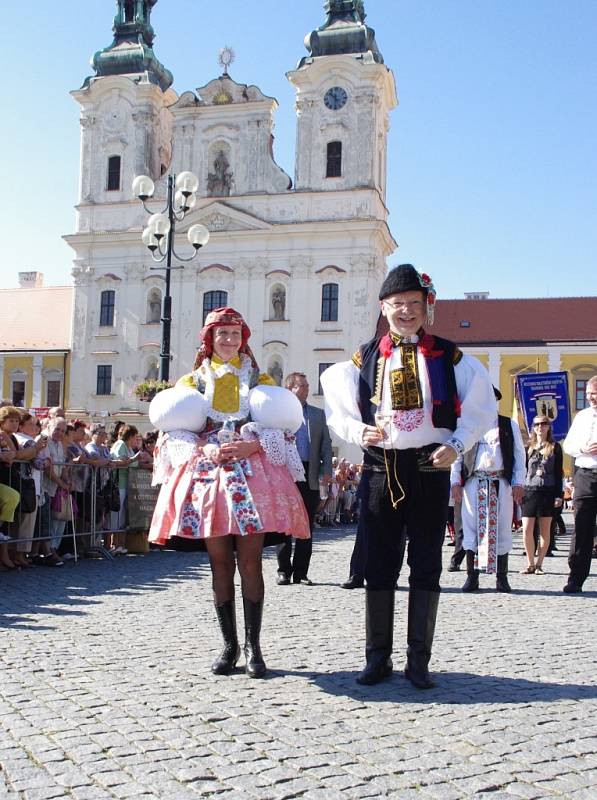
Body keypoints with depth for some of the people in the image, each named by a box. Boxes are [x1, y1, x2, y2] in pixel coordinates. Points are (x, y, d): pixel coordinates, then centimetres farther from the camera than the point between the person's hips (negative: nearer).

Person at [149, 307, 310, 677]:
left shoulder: (259, 381, 13)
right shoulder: (193, 381, 15)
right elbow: (176, 431, 6)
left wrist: (252, 445, -13)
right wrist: (204, 449, -13)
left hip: (251, 472, -1)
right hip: (208, 473, 1)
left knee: (250, 562, -5)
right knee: (220, 562, 2)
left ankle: (253, 646, 2)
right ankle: (229, 645, 11)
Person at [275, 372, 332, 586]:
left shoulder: (318, 414, 13)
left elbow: (326, 444, 11)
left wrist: (327, 470, 1)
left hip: (310, 475, 3)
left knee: (306, 526, 5)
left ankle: (300, 572, 12)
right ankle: (284, 570, 11)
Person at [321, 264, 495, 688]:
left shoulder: (449, 357, 4)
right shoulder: (365, 358, 7)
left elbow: (480, 407, 8)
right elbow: (338, 410, 12)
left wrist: (456, 445, -5)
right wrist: (359, 432, -7)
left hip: (430, 468, -1)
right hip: (379, 468, 1)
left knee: (427, 565, 4)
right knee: (378, 565, 5)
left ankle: (419, 661, 14)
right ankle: (378, 657, 17)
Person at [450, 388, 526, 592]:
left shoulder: (509, 425, 12)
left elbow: (519, 455, 8)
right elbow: (457, 456, 8)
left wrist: (518, 483, -1)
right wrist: (455, 481, -1)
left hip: (501, 483, 0)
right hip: (473, 483, 0)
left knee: (501, 529, 2)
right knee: (471, 529, 0)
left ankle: (502, 578, 9)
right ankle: (472, 577, 7)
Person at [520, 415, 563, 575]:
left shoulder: (555, 447, 5)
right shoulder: (528, 448, 10)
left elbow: (558, 473, 3)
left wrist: (558, 495, -5)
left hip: (548, 492, -1)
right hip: (529, 491, 1)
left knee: (545, 531, 2)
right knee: (527, 530, -6)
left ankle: (539, 564, 10)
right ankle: (530, 564, 5)